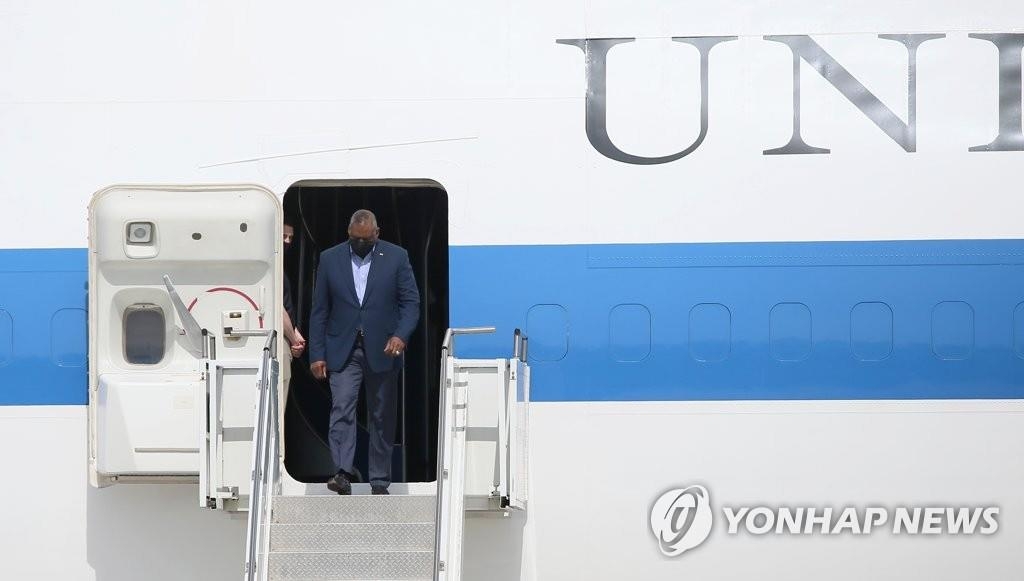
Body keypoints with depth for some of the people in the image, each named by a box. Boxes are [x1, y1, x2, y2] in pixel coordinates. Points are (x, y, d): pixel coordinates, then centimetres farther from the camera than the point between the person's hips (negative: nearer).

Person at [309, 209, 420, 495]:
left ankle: (379, 481, 13)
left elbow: (411, 302, -1)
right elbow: (319, 310, 5)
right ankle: (343, 473, -25)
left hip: (382, 351, 0)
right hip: (342, 351, 0)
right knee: (341, 408, -16)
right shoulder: (330, 258, 4)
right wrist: (317, 354, -1)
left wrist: (400, 335, -19)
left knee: (383, 417, 5)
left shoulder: (396, 257, 1)